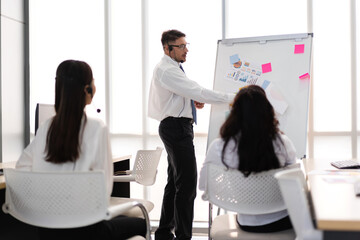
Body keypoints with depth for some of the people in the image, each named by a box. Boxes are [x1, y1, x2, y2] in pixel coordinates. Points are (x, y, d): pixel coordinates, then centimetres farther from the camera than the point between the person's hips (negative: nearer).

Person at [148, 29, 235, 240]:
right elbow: (198, 92, -25)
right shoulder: (167, 70, -16)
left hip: (177, 127, 11)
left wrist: (193, 100, 6)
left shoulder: (173, 69, 17)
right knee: (187, 184, -9)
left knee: (175, 182, 15)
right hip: (176, 127, -11)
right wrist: (232, 98, -25)